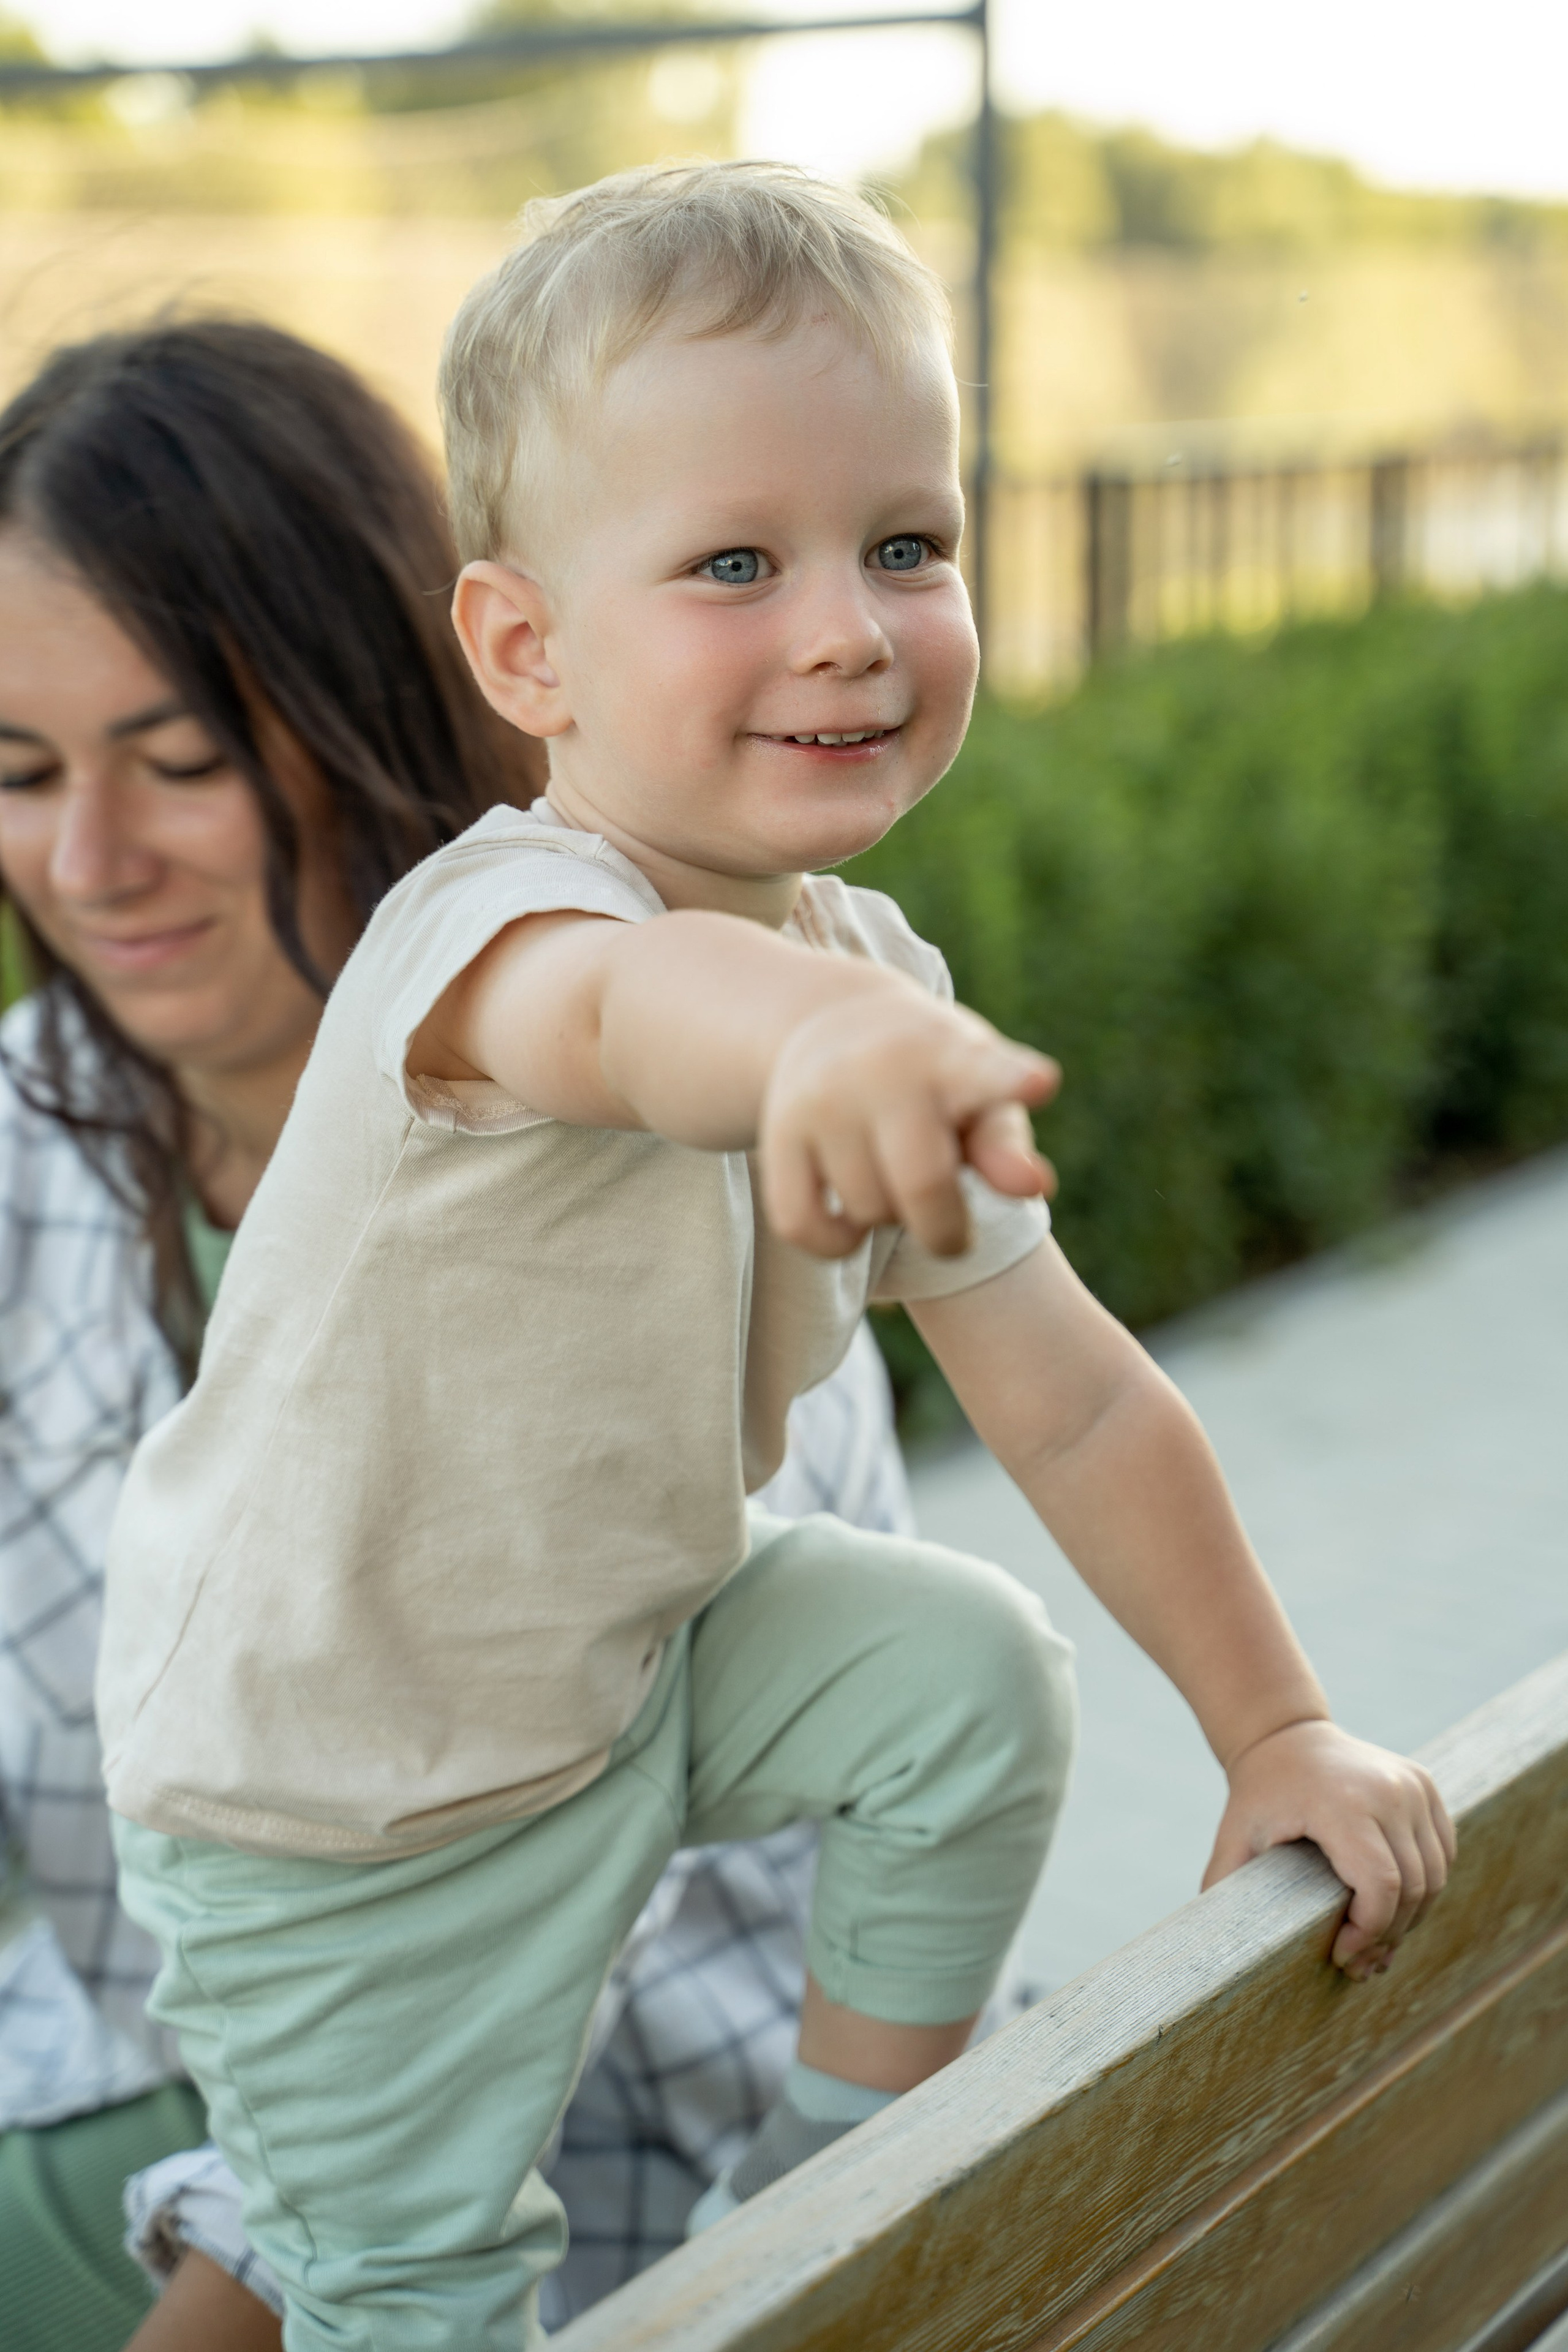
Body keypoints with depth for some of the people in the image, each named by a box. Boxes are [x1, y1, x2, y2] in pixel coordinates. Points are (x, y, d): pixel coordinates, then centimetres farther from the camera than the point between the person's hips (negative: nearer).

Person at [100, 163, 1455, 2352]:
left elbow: (1077, 1403, -3)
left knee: (975, 1673, -11)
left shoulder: (883, 985, -10)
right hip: (334, 1793, -5)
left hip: (629, 1653, 6)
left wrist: (1278, 1729, -2)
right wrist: (810, 1037, -82)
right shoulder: (486, 926, -32)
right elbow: (622, 1004, -59)